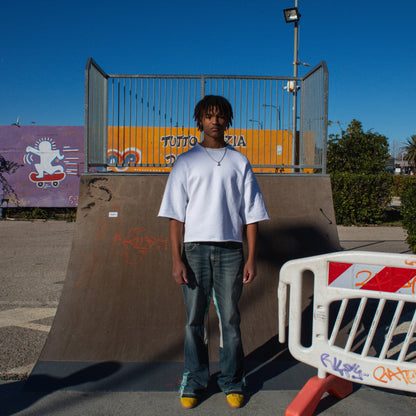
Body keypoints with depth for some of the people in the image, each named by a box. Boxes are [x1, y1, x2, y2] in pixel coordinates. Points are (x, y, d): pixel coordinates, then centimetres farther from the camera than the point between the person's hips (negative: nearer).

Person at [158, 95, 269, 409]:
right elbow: (176, 215, 3)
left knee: (230, 318, 5)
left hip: (230, 250, 0)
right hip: (195, 249, 0)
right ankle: (194, 381, 20)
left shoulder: (239, 162, 9)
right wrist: (177, 259, -5)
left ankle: (232, 382, 20)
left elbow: (251, 214, 7)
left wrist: (251, 259, 0)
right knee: (195, 319, 5)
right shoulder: (186, 162, 7)